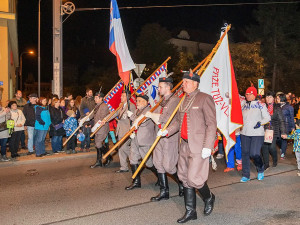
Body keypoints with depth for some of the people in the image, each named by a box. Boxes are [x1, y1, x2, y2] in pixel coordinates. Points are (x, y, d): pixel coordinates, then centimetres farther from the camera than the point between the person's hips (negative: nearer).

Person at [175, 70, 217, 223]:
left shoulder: (205, 98, -8)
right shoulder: (184, 100, 15)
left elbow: (211, 124, -13)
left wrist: (207, 146, -18)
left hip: (198, 146, -8)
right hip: (184, 145, 8)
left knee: (194, 178, -8)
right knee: (185, 178, 10)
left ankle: (209, 198, 23)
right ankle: (190, 211, 22)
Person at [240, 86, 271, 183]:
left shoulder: (260, 104, 1)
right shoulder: (243, 104, 9)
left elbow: (267, 117, 1)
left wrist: (260, 122, -14)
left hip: (257, 133, -4)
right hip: (245, 133, 4)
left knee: (254, 154, -11)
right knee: (245, 153, 5)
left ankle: (261, 170, 18)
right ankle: (246, 175, 16)